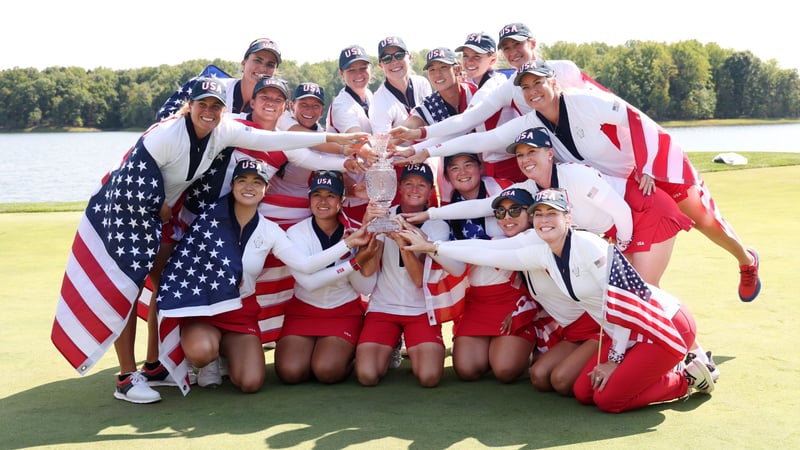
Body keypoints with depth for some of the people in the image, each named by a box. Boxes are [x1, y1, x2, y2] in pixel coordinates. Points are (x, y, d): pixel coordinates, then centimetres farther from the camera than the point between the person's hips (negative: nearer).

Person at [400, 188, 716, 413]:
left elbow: (622, 301, -22)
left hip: (663, 324, -8)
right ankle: (660, 369, 19)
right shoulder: (544, 254, -1)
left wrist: (614, 359, -15)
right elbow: (489, 255, 2)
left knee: (608, 399, -10)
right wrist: (430, 246, 1)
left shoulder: (587, 245, -22)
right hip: (623, 332, 8)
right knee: (583, 393, 5)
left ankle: (688, 378, 9)